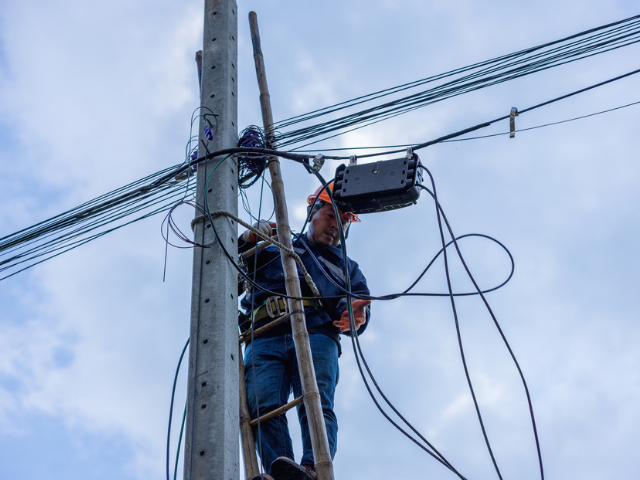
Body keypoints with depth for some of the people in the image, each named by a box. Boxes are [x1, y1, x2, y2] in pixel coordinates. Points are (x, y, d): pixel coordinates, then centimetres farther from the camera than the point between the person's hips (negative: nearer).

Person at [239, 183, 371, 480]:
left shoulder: (348, 268, 37)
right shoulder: (276, 248, 36)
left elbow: (358, 321, 22)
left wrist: (354, 315, -5)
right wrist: (247, 239, 11)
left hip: (316, 336, 0)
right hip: (266, 339, 0)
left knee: (317, 404, -28)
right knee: (264, 406, -26)